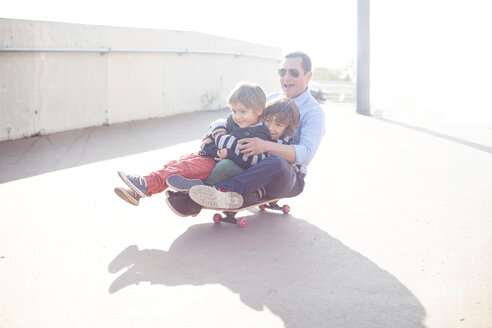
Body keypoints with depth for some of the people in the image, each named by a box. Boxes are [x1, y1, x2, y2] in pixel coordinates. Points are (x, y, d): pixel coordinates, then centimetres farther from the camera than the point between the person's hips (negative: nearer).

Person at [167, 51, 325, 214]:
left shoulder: (314, 112, -6)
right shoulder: (270, 100, 14)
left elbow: (305, 153, -22)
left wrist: (266, 146, -36)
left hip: (291, 178, -6)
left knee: (276, 163, -40)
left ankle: (223, 189, -45)